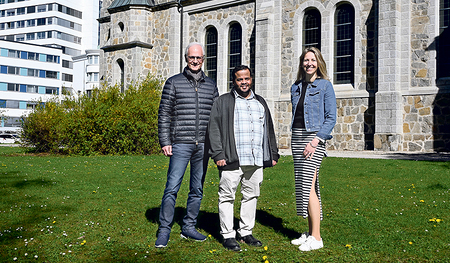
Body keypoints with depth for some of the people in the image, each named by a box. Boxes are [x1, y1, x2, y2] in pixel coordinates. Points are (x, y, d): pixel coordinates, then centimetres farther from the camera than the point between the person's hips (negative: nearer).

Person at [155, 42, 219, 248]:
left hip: (203, 146, 4)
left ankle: (189, 227, 22)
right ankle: (164, 231, 3)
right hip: (181, 144, -4)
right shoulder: (174, 82, 3)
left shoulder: (211, 85, 13)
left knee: (197, 189, 10)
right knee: (172, 188, -7)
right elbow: (164, 114, 0)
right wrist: (165, 142, -7)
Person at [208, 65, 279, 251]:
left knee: (251, 196, 11)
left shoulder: (260, 103, 20)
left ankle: (246, 232, 23)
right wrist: (218, 154, -11)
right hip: (231, 160, -4)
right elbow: (214, 129, -2)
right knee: (227, 197, -1)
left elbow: (268, 130, 24)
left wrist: (273, 154, 19)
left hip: (256, 160, 5)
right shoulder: (223, 102, 5)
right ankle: (228, 235, 9)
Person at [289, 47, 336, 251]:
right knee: (302, 185, 7)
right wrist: (295, 139, 13)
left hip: (315, 137, -6)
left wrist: (316, 140, -17)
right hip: (297, 137, 6)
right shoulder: (296, 87, 14)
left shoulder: (325, 86, -3)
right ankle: (309, 232, 17)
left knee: (308, 185, -12)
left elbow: (331, 118, -7)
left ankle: (316, 238, -4)